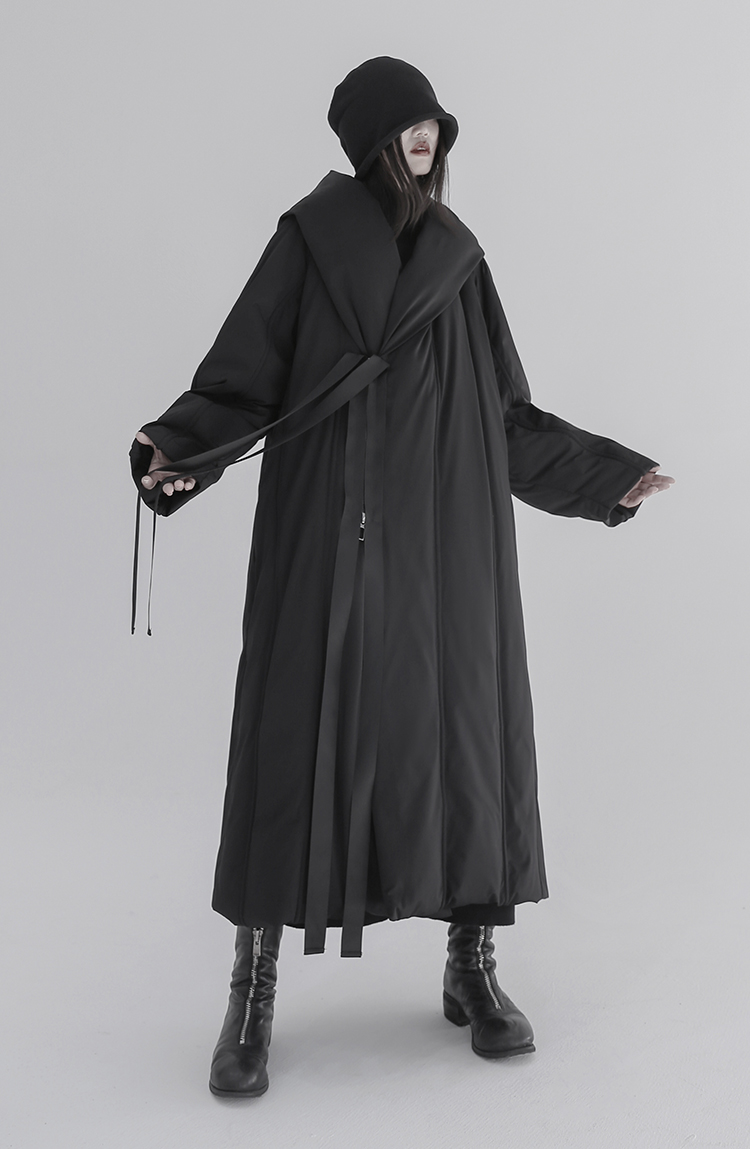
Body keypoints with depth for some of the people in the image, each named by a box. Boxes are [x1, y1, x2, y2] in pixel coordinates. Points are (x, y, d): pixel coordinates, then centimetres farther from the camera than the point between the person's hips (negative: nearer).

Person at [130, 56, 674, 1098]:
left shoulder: (459, 256, 15)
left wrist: (605, 475, 15)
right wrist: (179, 450, -21)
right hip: (332, 526, -3)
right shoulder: (309, 237, 4)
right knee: (302, 731, -8)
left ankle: (473, 968, 16)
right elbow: (244, 370, -3)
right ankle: (253, 994, 3)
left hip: (447, 530, 4)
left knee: (463, 724, 1)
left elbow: (507, 411, 17)